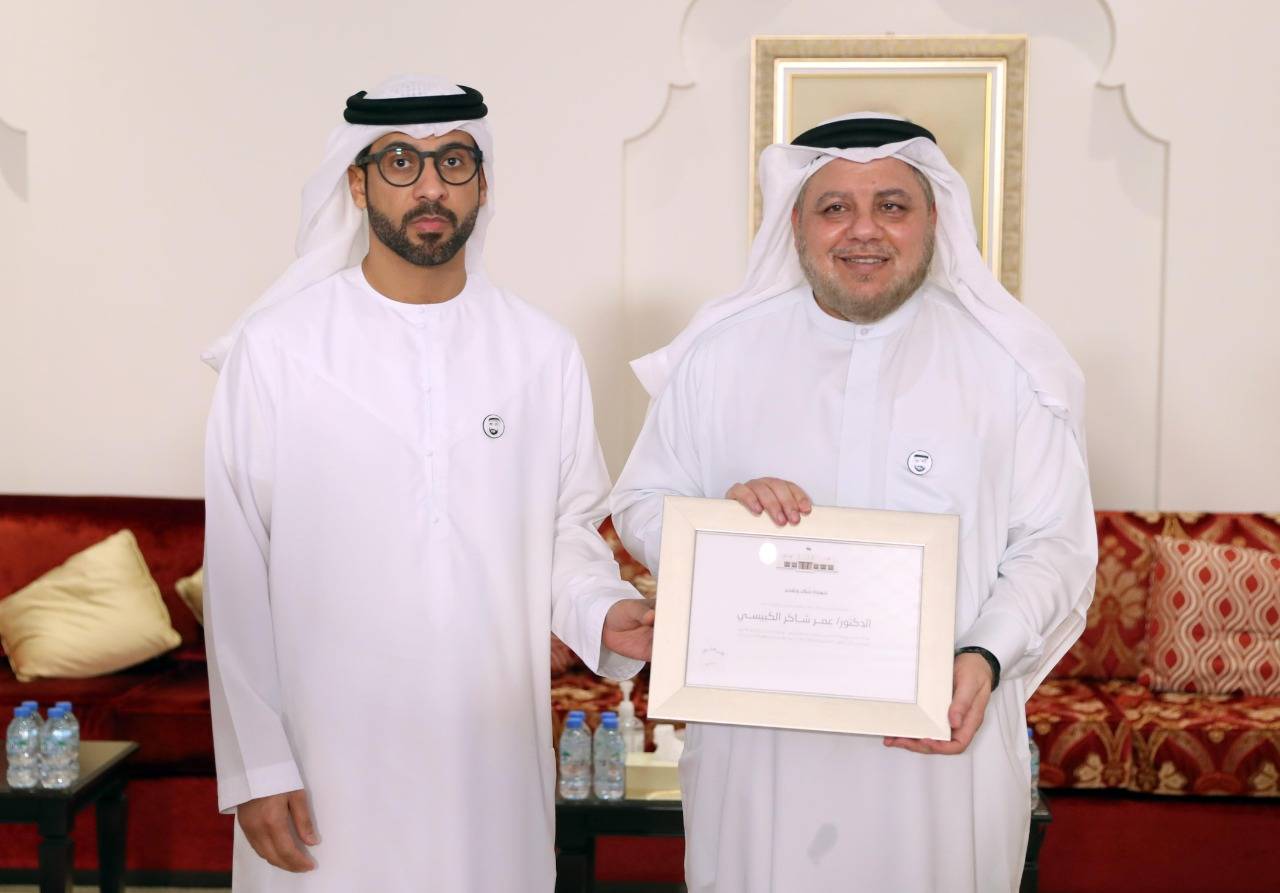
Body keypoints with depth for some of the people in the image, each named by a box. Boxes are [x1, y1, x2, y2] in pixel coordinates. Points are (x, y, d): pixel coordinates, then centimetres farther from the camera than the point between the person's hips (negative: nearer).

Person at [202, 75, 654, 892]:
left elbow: (568, 530, 10)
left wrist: (603, 613, -11)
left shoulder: (544, 353, 5)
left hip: (493, 755, 2)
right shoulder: (274, 348, -3)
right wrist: (257, 766, -6)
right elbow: (238, 574, -3)